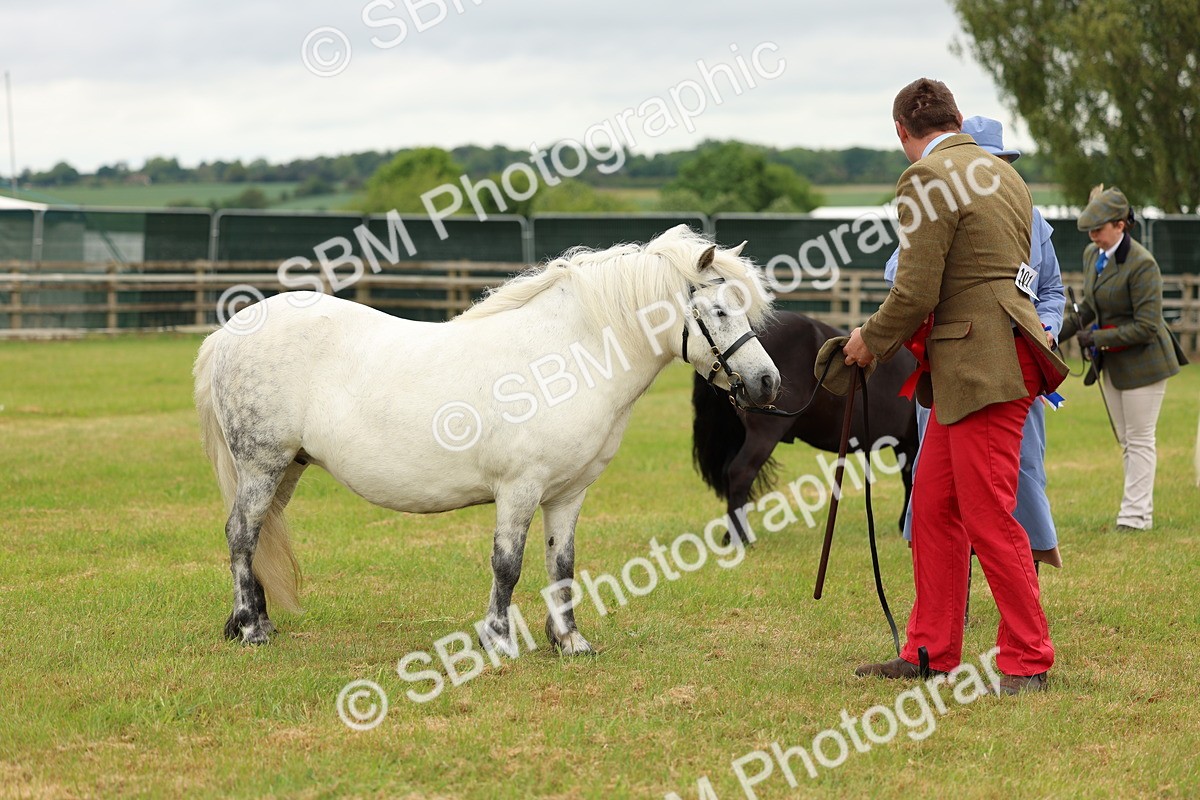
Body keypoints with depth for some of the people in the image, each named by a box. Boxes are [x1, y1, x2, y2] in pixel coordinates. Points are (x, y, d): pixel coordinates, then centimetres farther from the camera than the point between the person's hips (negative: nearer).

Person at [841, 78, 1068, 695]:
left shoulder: (928, 179, -12)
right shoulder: (1004, 175, 17)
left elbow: (915, 292, -17)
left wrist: (871, 340, 2)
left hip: (983, 367, -10)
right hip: (960, 371, 10)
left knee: (989, 520, -5)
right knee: (932, 508, 14)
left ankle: (1028, 661, 0)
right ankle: (930, 651, 20)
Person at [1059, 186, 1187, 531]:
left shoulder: (1141, 264, -21)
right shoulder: (1092, 255, 4)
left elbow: (1146, 327, -23)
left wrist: (1096, 339, -23)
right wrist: (1059, 333, 2)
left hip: (1143, 360, -8)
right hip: (1111, 364, 8)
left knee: (1139, 440, -3)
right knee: (1126, 442, 11)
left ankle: (1134, 515, -1)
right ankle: (1142, 512, 17)